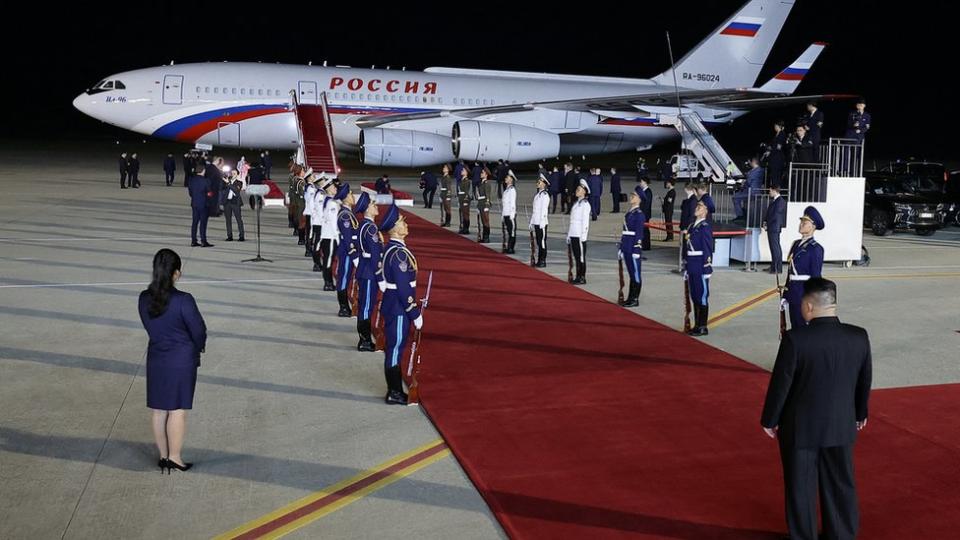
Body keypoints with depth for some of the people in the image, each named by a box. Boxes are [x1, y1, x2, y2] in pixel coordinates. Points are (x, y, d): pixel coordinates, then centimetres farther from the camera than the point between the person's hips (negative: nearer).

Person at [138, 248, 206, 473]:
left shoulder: (144, 299, -4)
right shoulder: (183, 300, -21)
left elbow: (149, 327, 6)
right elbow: (199, 330, -13)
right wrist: (199, 347, 8)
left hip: (155, 359, 5)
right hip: (182, 360, -5)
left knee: (159, 410, 14)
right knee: (178, 410, 5)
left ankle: (163, 456, 25)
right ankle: (175, 458, 13)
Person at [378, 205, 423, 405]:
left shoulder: (392, 248, 10)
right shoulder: (399, 253, -21)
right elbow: (403, 288, -22)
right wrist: (415, 314, -17)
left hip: (392, 306, 10)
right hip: (398, 308, -10)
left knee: (395, 347, 15)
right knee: (395, 347, -1)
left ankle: (395, 390, 24)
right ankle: (394, 393, 8)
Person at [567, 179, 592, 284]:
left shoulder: (585, 204, -8)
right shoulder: (576, 203, 17)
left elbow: (585, 220, -14)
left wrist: (583, 235, -18)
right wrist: (569, 234, 17)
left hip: (580, 235, -8)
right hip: (573, 234, 8)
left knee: (581, 256, -3)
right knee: (576, 256, 11)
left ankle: (582, 278, 1)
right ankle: (578, 277, 17)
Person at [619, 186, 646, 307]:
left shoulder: (639, 214, -11)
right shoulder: (629, 212, 14)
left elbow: (639, 233, -15)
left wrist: (636, 250, -18)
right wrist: (621, 248, 17)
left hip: (634, 247, -8)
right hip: (626, 247, 8)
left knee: (635, 274, 0)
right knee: (631, 273, 14)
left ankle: (635, 300, 5)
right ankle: (630, 298, 20)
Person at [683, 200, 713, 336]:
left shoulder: (705, 226, -10)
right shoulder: (692, 226, 14)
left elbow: (708, 248, -14)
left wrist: (707, 268, -18)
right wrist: (686, 268, 16)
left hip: (701, 267, -8)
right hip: (692, 267, 8)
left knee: (702, 296, -1)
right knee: (694, 296, 12)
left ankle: (703, 327, 5)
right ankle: (697, 325, 21)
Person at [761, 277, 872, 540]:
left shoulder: (795, 339, -23)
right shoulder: (859, 337, -9)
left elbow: (780, 384, -15)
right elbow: (865, 381, 4)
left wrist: (769, 419, -1)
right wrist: (861, 413, 21)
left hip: (800, 427, -4)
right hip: (841, 426, 4)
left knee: (801, 487, 12)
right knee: (841, 484, 19)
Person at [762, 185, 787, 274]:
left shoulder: (780, 201, -12)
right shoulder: (772, 201, 16)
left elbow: (776, 215, -16)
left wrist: (766, 223, -11)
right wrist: (765, 222, 5)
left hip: (774, 227, -9)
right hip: (770, 227, 9)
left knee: (776, 247, -7)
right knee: (773, 246, 13)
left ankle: (778, 268, -6)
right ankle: (773, 266, 19)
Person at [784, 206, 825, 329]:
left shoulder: (815, 248, -10)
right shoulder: (796, 244, 12)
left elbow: (816, 277, -12)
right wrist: (786, 295, 15)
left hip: (805, 293, -7)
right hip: (793, 293, 7)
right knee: (794, 327, 13)